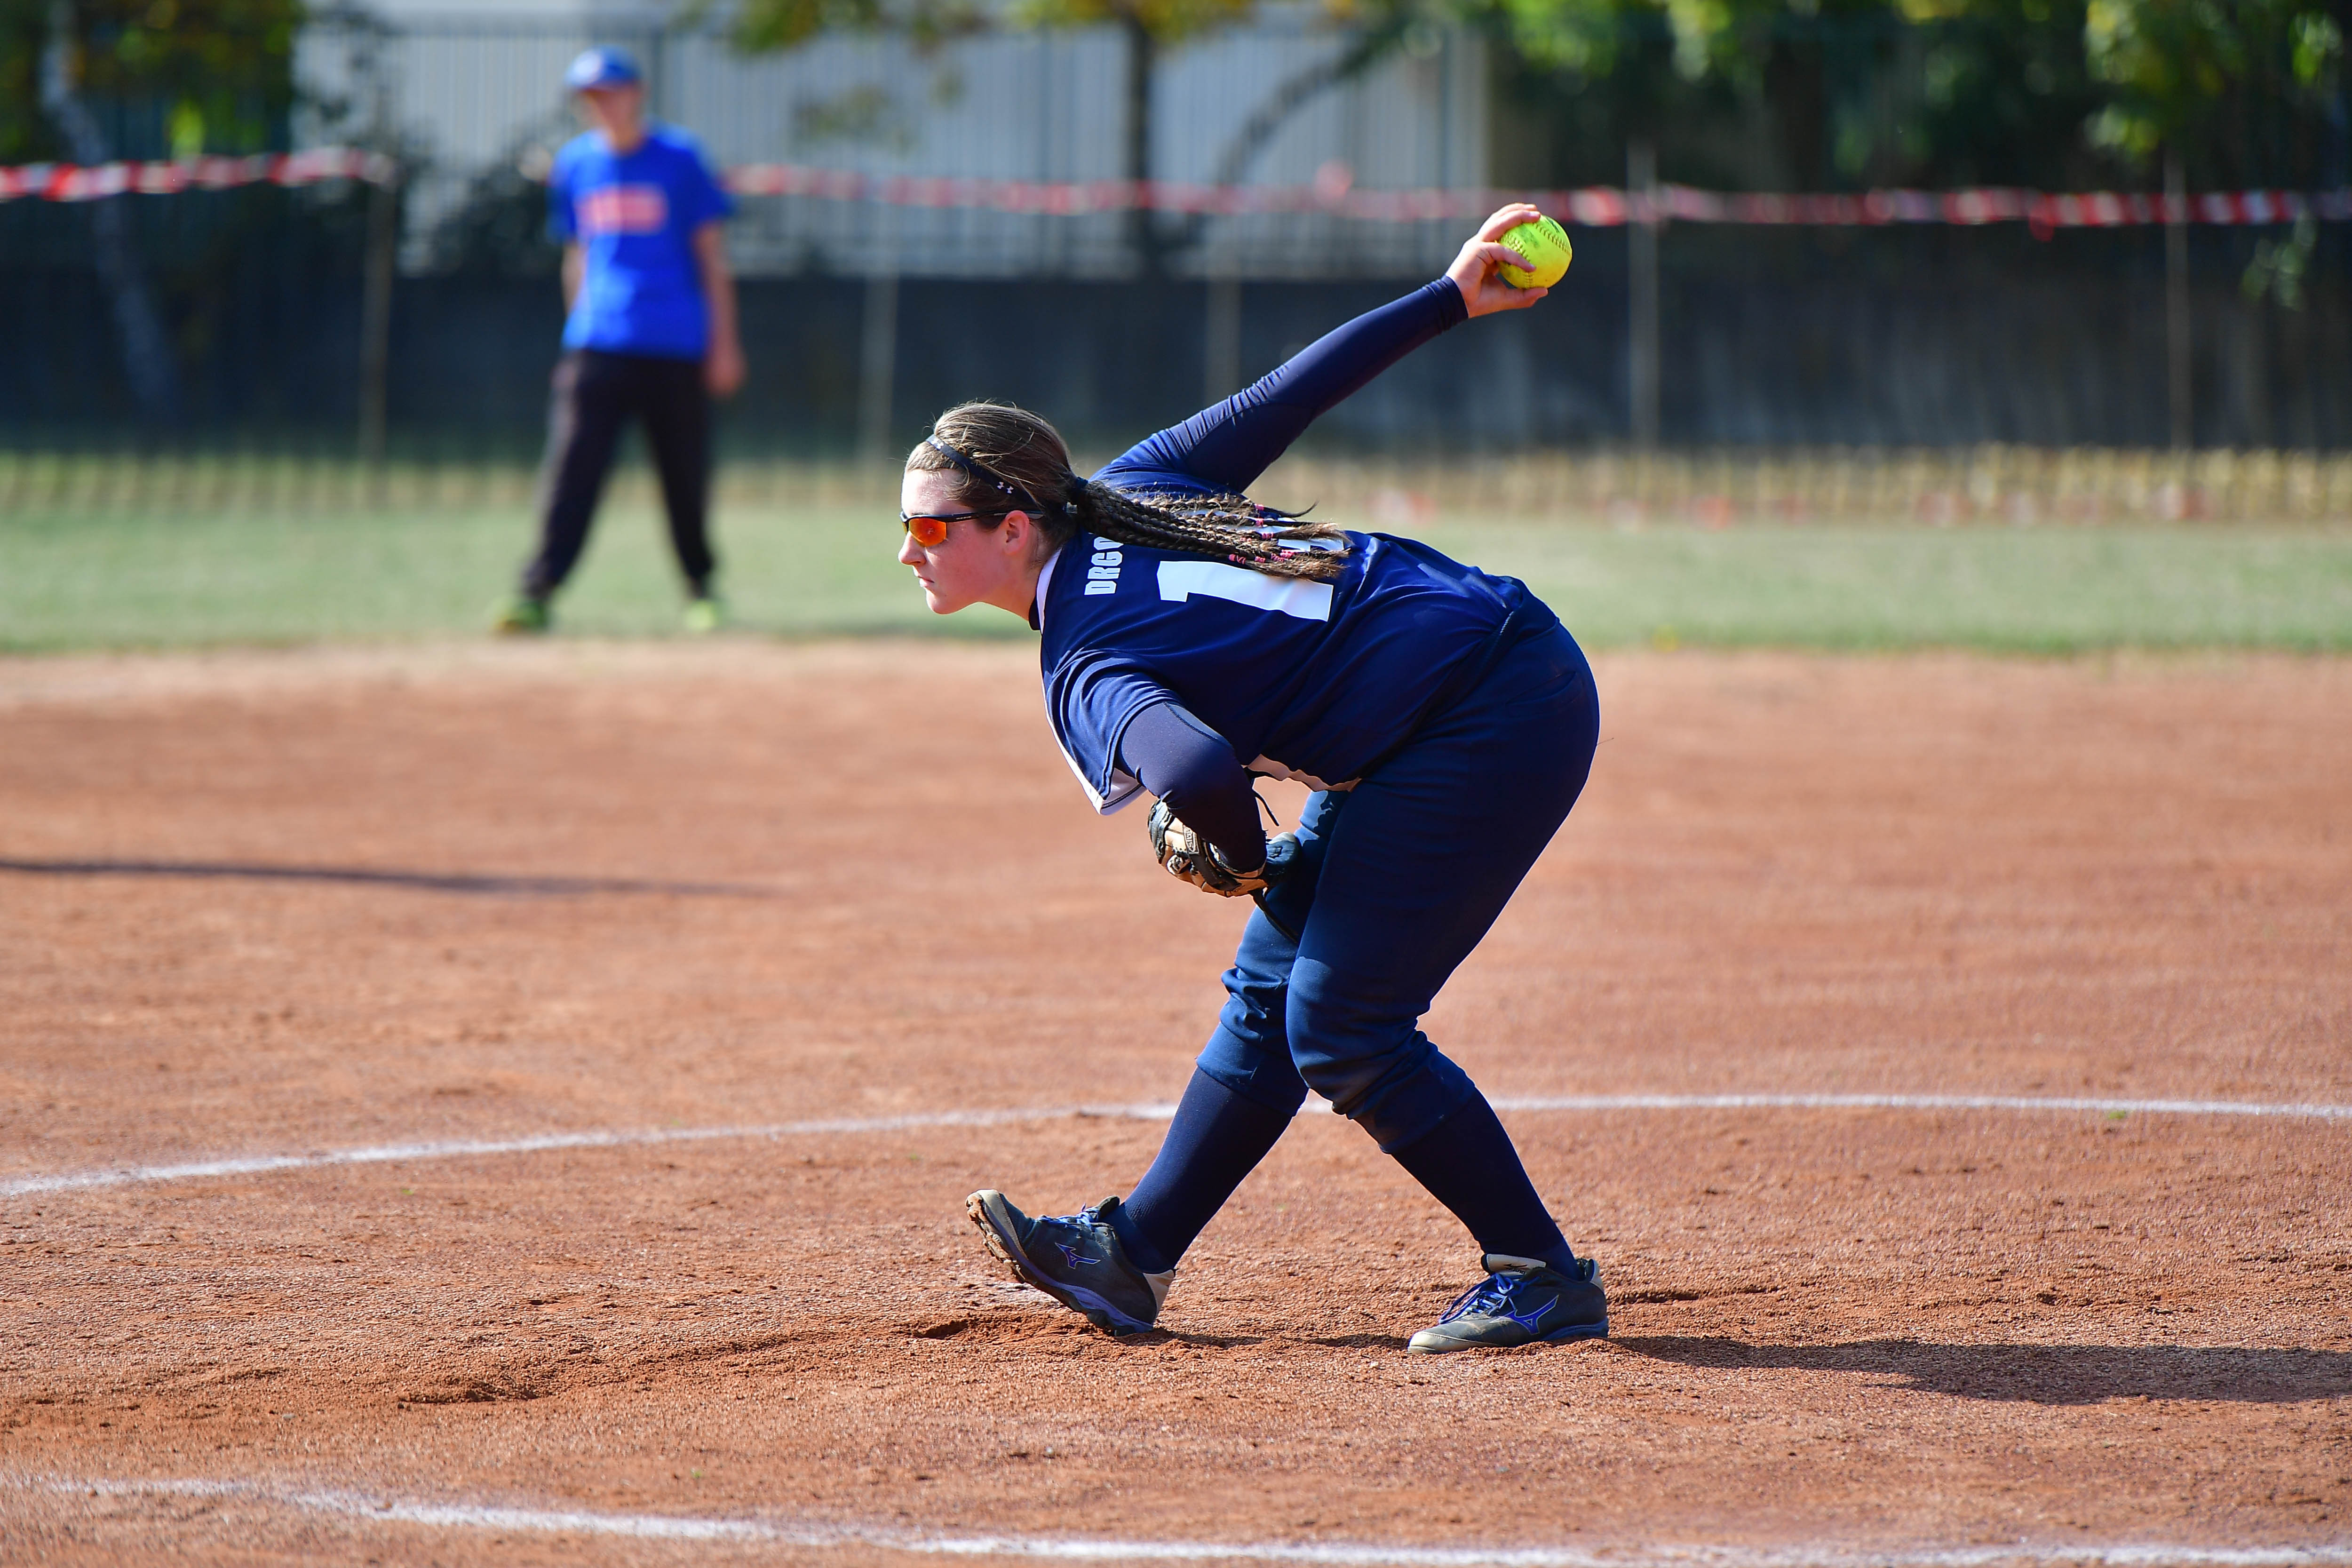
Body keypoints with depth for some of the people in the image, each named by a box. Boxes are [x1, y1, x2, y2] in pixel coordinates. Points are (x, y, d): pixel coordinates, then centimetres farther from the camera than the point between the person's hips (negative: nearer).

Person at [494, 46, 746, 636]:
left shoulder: (679, 158, 0)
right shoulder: (575, 164, 11)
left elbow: (712, 255, 2)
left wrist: (724, 342, -3)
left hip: (676, 349, -2)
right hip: (598, 344, 2)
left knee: (686, 476, 3)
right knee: (570, 470, -10)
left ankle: (701, 587, 22)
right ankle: (537, 592, -15)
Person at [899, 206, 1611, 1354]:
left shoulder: (1084, 677, -20)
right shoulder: (1120, 495, 5)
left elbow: (1197, 771, -38)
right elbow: (1286, 397, 7)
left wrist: (1238, 861, -15)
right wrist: (1449, 301, 13)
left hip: (1497, 722, -10)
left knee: (1339, 1029, -9)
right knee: (1271, 993, 13)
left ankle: (1545, 1279, 0)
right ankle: (1130, 1257, 20)